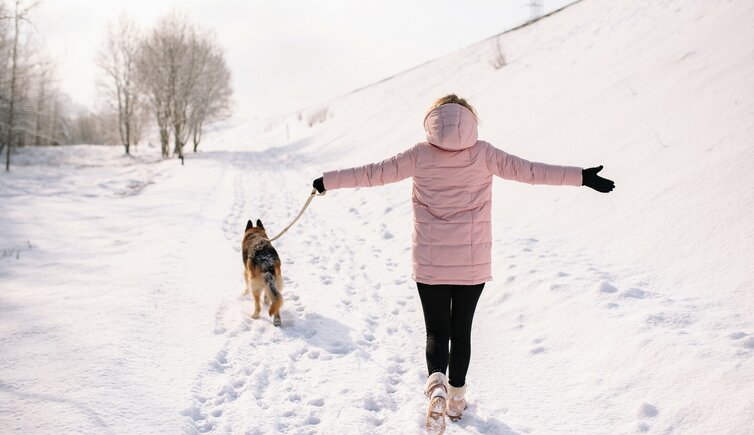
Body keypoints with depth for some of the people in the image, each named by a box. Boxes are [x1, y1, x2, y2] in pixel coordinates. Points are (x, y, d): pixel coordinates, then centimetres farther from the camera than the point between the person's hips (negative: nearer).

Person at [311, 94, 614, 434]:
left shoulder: (420, 155, -4)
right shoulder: (483, 154, -4)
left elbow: (373, 173, 0)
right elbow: (529, 171, -6)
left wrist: (327, 181, 12)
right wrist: (582, 177, 0)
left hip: (430, 263, -1)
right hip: (473, 263, 1)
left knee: (436, 330, 8)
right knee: (461, 329, 16)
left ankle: (436, 386, -19)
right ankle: (455, 398, 28)